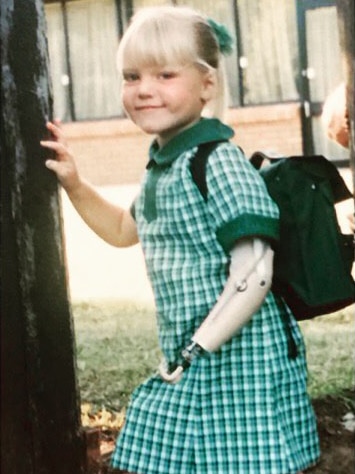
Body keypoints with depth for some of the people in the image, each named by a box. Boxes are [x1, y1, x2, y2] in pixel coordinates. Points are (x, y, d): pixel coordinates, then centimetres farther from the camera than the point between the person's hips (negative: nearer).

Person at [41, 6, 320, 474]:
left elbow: (254, 274, -21)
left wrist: (196, 349, -17)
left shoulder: (218, 163, -16)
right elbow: (124, 229, 32)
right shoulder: (161, 166, 11)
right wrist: (74, 184, 18)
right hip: (187, 364, 9)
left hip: (243, 360, -9)